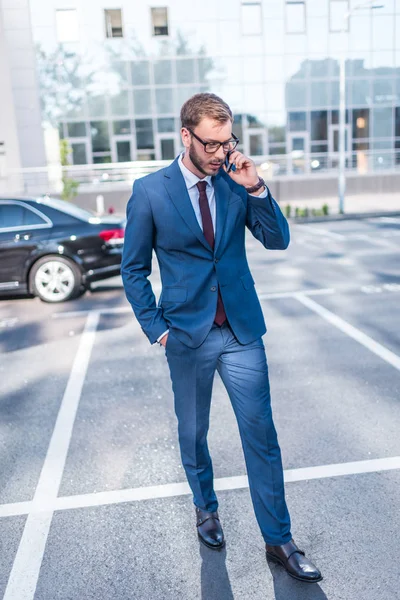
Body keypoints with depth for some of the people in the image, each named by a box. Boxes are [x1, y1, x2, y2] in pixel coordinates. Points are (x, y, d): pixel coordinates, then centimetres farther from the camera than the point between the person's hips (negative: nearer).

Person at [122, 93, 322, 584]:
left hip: (242, 331, 2)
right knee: (192, 433, 17)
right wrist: (156, 328, -6)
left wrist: (255, 188, -16)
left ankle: (278, 540, 21)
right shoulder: (149, 192, -7)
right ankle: (205, 507, 44)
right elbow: (133, 269, -1)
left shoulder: (238, 182, 0)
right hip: (188, 335, -1)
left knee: (262, 436, 5)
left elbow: (278, 240, -3)